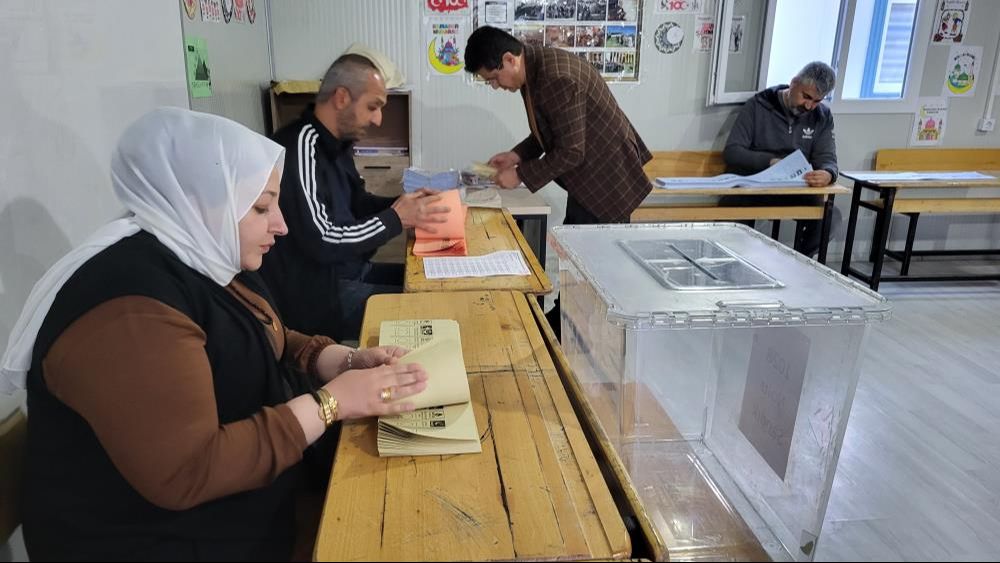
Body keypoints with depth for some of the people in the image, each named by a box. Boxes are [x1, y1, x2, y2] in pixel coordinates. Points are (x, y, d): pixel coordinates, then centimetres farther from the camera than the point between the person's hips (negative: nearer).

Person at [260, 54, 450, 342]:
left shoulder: (336, 143, 6)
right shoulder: (301, 146, -23)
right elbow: (322, 243, -26)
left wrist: (403, 203, 0)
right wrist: (397, 218, -17)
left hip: (348, 270, 9)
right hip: (317, 292, -9)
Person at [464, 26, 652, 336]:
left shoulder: (557, 79, -27)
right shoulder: (536, 69, 3)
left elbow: (570, 152, -24)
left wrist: (521, 175, -16)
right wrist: (517, 154, 3)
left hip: (605, 177, -10)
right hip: (587, 175, 10)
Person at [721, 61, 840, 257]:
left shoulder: (822, 117, 8)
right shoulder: (758, 105, -3)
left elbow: (827, 159, 1)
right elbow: (731, 152, -9)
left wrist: (828, 174, -26)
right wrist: (771, 161, -26)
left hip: (793, 190, 4)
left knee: (830, 216, -24)